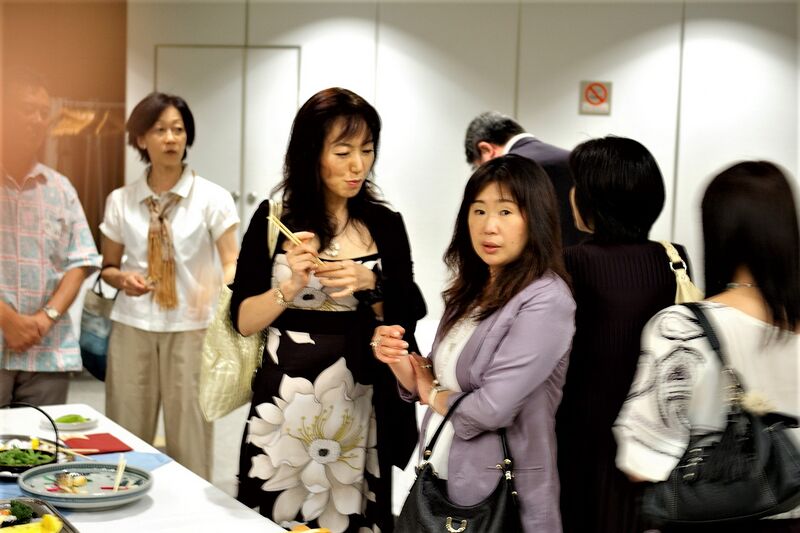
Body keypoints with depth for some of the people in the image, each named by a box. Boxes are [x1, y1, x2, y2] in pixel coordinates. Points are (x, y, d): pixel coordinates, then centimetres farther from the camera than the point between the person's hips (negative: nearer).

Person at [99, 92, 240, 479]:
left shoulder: (212, 198, -3)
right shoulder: (120, 201, 5)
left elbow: (232, 260, -9)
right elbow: (108, 266, 14)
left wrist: (222, 284, -31)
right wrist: (122, 278, -9)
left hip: (192, 327, -2)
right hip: (132, 327, 2)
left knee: (189, 437, 2)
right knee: (126, 440, 8)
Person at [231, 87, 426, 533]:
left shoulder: (386, 224, 2)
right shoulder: (274, 219, -4)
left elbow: (405, 321, 2)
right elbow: (243, 321, -4)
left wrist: (370, 286, -14)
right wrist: (291, 285, -19)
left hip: (359, 409, 1)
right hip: (285, 406, -1)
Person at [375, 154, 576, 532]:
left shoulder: (545, 302, -19)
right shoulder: (470, 291, 4)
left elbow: (490, 409, -25)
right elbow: (432, 382, 9)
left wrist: (434, 395, -6)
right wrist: (399, 361, -12)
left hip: (499, 501, -7)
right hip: (438, 483, 7)